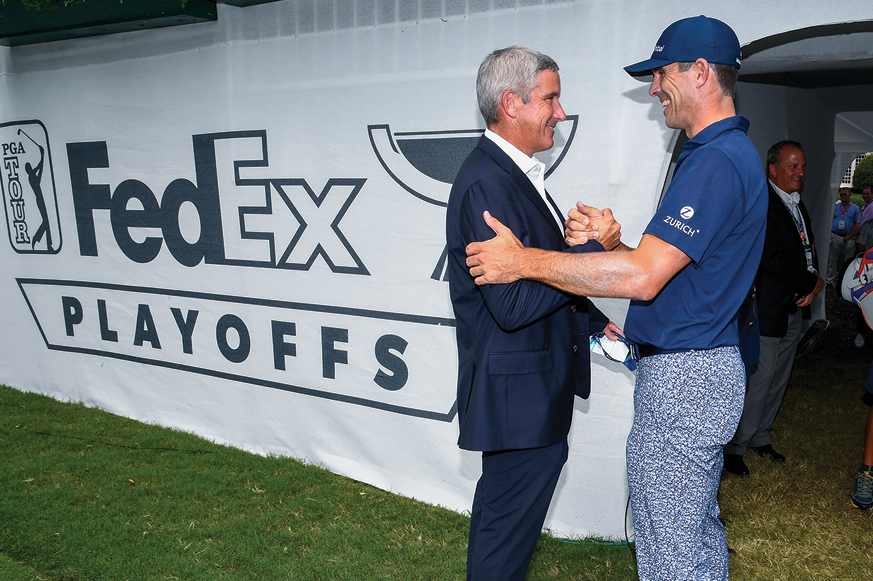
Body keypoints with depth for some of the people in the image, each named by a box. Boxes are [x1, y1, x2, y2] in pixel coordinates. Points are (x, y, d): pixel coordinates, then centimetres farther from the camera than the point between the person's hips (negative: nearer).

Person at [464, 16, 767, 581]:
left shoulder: (715, 161, -20)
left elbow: (642, 276, -28)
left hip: (682, 377, -11)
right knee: (697, 524, 25)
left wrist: (523, 260, -22)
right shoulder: (732, 152, 15)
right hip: (710, 364, 11)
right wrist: (609, 240, -3)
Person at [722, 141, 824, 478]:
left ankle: (759, 438, 29)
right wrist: (812, 283, -9)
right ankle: (734, 447, 8)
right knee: (759, 380, -4)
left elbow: (808, 251, 18)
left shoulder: (797, 206, 15)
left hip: (795, 309, 9)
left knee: (779, 378, 14)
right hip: (768, 310, -9)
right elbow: (771, 260, -21)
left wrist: (810, 290, 0)